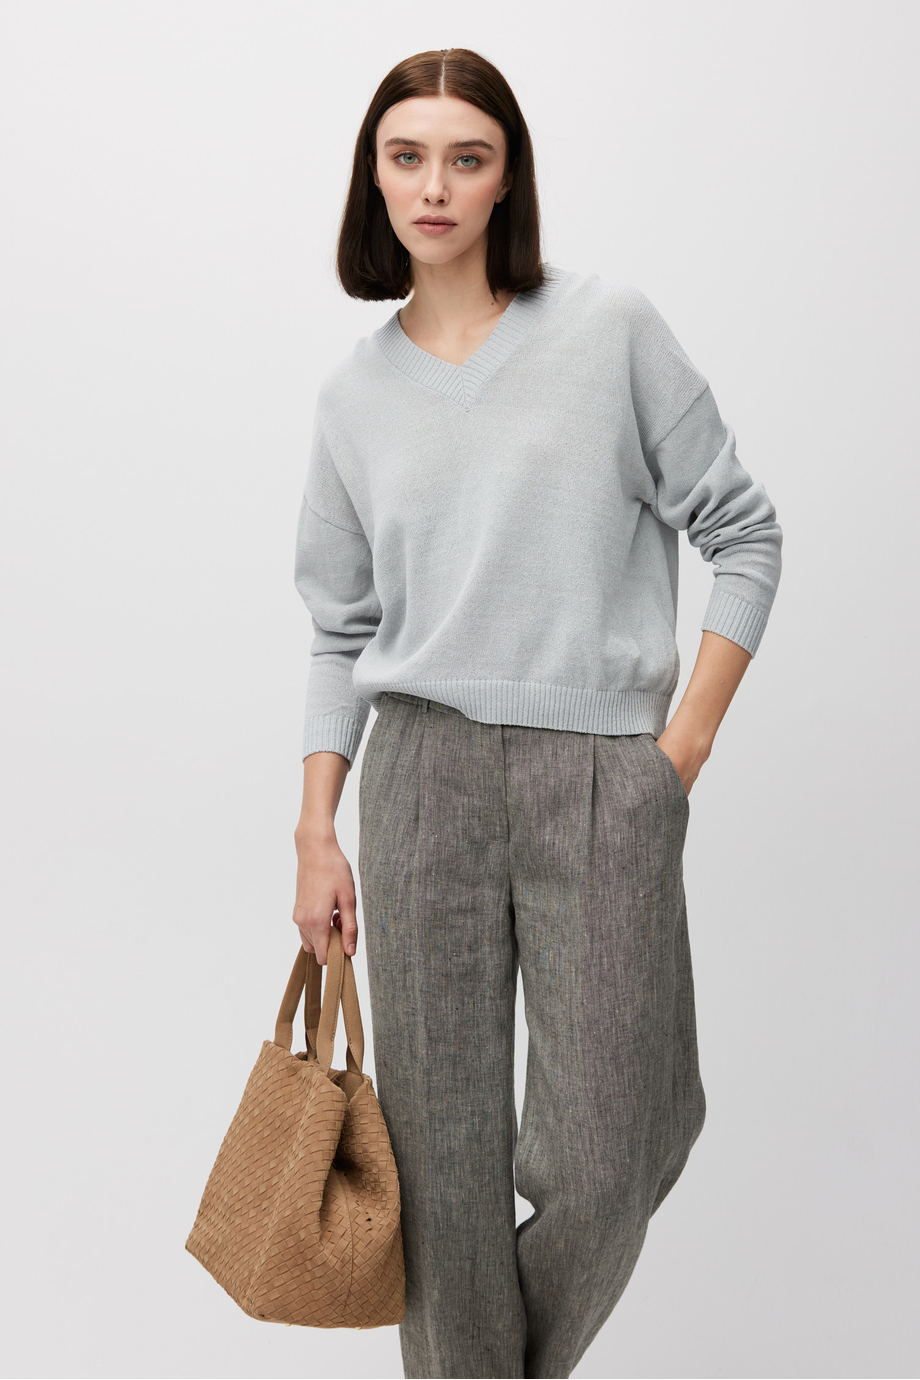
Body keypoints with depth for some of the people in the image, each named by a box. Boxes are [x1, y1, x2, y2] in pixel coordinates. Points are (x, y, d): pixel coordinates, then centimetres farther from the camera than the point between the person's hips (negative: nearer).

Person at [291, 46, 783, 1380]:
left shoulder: (612, 327, -1)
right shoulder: (355, 392, 8)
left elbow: (744, 533, 2)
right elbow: (342, 630, 12)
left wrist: (686, 744, -4)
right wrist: (317, 833, 7)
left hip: (605, 781, -2)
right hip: (423, 776, 2)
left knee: (595, 1160, 0)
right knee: (442, 1142, 5)